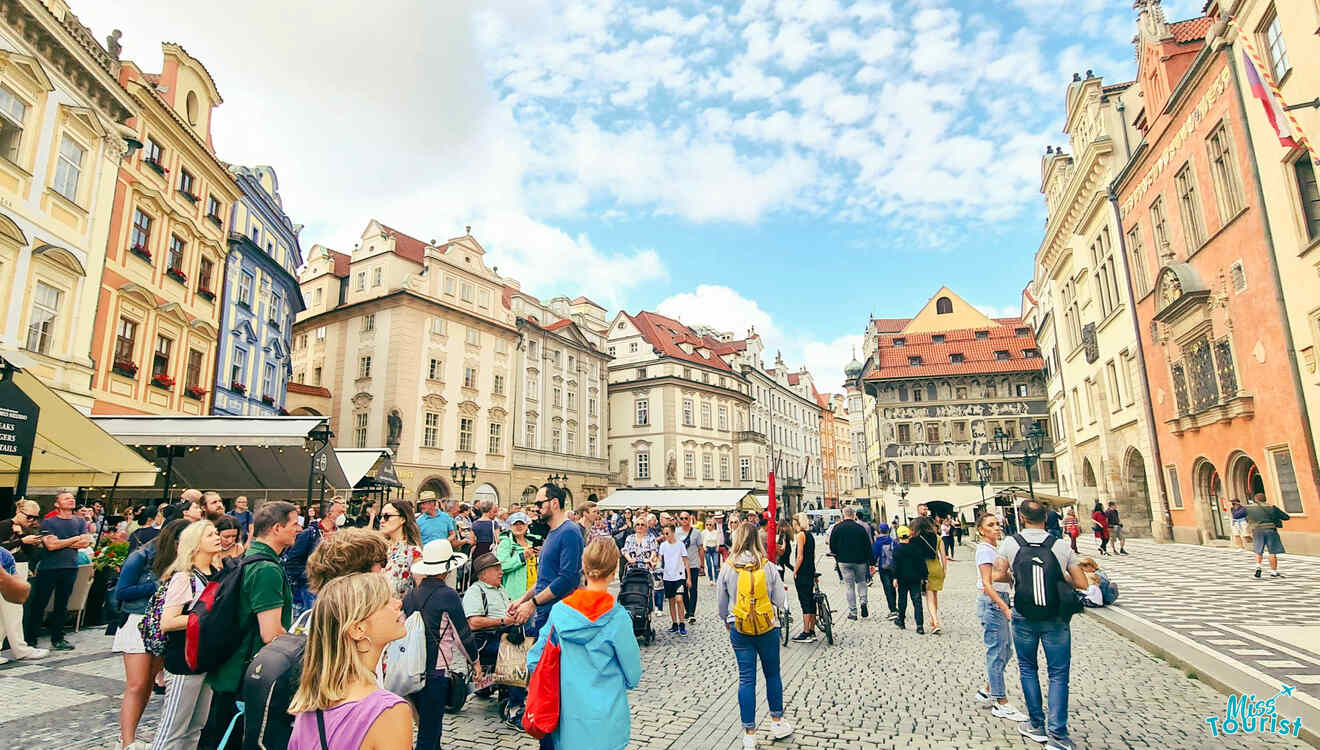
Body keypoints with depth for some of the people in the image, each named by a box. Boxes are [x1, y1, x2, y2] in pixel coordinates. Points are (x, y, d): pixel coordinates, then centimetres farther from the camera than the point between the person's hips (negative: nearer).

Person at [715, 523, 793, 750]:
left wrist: (728, 623, 19)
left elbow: (721, 603, 1)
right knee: (773, 674, 18)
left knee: (746, 678, 8)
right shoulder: (768, 567, -11)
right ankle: (777, 722, 33)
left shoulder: (727, 568, -9)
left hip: (739, 630, 0)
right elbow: (781, 601, -6)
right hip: (768, 628, 0)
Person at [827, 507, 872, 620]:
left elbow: (832, 545, -1)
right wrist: (870, 562, 5)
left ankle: (853, 612, 5)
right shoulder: (860, 528, -4)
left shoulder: (837, 528, -5)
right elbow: (868, 546, -1)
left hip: (844, 561, -1)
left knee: (849, 585, 5)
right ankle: (863, 602, 3)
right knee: (861, 581, 23)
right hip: (860, 560, 1)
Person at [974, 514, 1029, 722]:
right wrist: (1005, 607, -28)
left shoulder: (995, 548, 14)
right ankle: (1000, 704, 3)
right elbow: (987, 585, -21)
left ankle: (987, 691, 28)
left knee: (1006, 650, 16)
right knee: (997, 652, -4)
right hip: (990, 602, -10)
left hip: (999, 601, 10)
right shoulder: (985, 550, -15)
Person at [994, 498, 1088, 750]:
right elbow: (1081, 583, -2)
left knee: (1028, 668, 17)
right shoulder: (1061, 545, -3)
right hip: (1055, 618, 0)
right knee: (1059, 674, 8)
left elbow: (998, 575, -11)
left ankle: (1037, 725, 25)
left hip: (1024, 616, 0)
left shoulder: (1010, 543, -5)